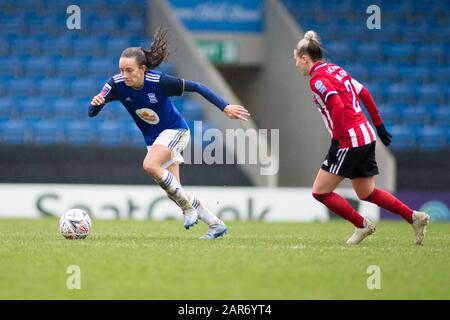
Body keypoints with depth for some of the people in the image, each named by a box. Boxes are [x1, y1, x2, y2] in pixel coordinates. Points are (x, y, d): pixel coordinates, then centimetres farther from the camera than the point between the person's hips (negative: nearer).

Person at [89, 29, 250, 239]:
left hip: (174, 131, -6)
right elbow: (92, 113, -19)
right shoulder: (117, 84, -18)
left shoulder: (159, 81, -28)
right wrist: (95, 103, -43)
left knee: (150, 165, -31)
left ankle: (188, 206, -14)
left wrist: (225, 107, -20)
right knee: (173, 191, 3)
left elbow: (196, 87, -19)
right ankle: (216, 225, 17)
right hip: (153, 139, 6)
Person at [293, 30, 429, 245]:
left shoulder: (318, 79, -13)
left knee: (320, 192, 0)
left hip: (349, 143, -9)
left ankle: (362, 225, 6)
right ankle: (414, 217, 14)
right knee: (367, 194, 18)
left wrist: (336, 139, -20)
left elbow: (338, 107, -26)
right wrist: (379, 124, 23)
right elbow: (364, 94, 18)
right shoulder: (336, 70, 14)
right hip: (367, 136, 9)